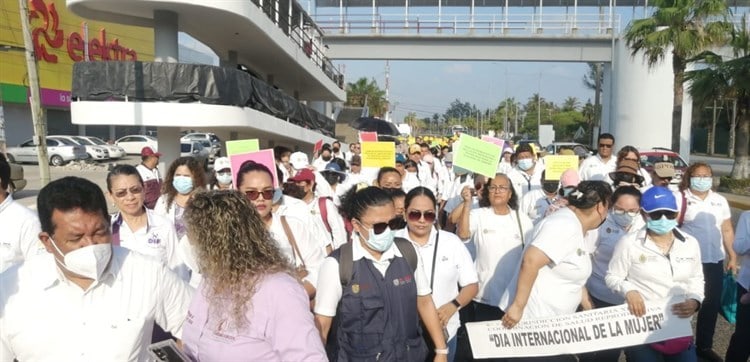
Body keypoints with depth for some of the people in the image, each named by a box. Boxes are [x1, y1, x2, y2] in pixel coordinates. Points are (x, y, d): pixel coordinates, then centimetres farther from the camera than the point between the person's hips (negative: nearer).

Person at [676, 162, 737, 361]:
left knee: (712, 304, 12)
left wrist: (732, 256, 9)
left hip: (715, 261, 5)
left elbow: (727, 230, 12)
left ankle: (704, 346, 28)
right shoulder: (680, 199, -7)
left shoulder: (720, 201, 9)